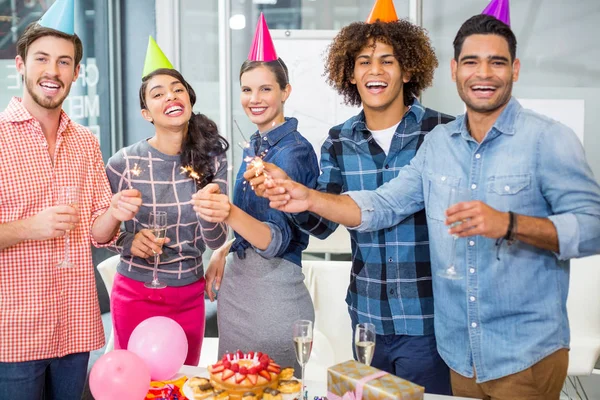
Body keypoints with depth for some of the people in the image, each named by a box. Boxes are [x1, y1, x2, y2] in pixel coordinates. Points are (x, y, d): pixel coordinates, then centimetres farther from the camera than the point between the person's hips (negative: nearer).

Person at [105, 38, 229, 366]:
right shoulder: (123, 163, -10)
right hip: (136, 293, -2)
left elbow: (216, 242, -6)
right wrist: (129, 242, -19)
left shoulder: (211, 159, -4)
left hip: (190, 295, 2)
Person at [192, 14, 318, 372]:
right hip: (237, 280, 8)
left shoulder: (294, 151, -15)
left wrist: (230, 214, -40)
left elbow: (278, 240, -24)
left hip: (274, 286, -8)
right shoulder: (254, 146, 10)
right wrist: (224, 253, 12)